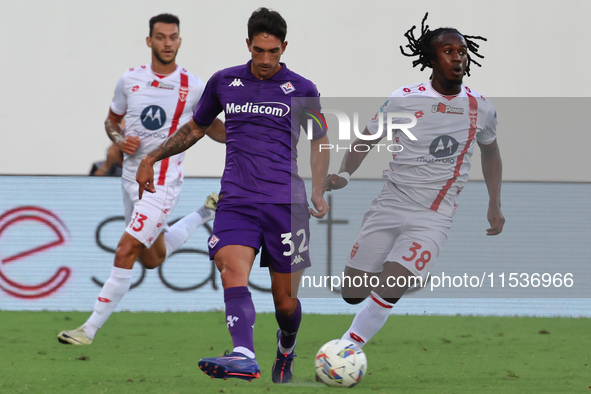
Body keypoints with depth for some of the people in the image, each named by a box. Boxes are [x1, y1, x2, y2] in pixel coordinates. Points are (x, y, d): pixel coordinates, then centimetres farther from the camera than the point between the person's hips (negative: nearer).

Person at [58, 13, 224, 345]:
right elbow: (112, 120, 16)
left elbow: (213, 127, 8)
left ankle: (91, 328, -9)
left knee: (125, 253, -15)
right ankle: (206, 213, 44)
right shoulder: (130, 80, 1)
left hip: (163, 184, -5)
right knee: (152, 258, 21)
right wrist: (120, 139, -7)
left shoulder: (193, 87, -7)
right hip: (132, 177, 5)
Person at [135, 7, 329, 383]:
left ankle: (286, 351, 35)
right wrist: (152, 158, 19)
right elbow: (195, 128, 25)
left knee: (285, 300, 2)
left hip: (286, 204, -1)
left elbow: (319, 142, 16)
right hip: (236, 202, 1)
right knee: (233, 272, -26)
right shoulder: (224, 82, 10)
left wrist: (318, 193, 2)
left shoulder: (302, 90, 5)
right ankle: (244, 356, -44)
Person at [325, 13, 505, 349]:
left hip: (435, 218, -1)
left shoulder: (480, 108, 2)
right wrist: (344, 174, -14)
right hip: (391, 204, 1)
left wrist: (495, 204, 16)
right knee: (353, 293, 0)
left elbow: (490, 150, 21)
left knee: (388, 292, -21)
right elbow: (366, 141, 5)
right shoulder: (404, 100, -5)